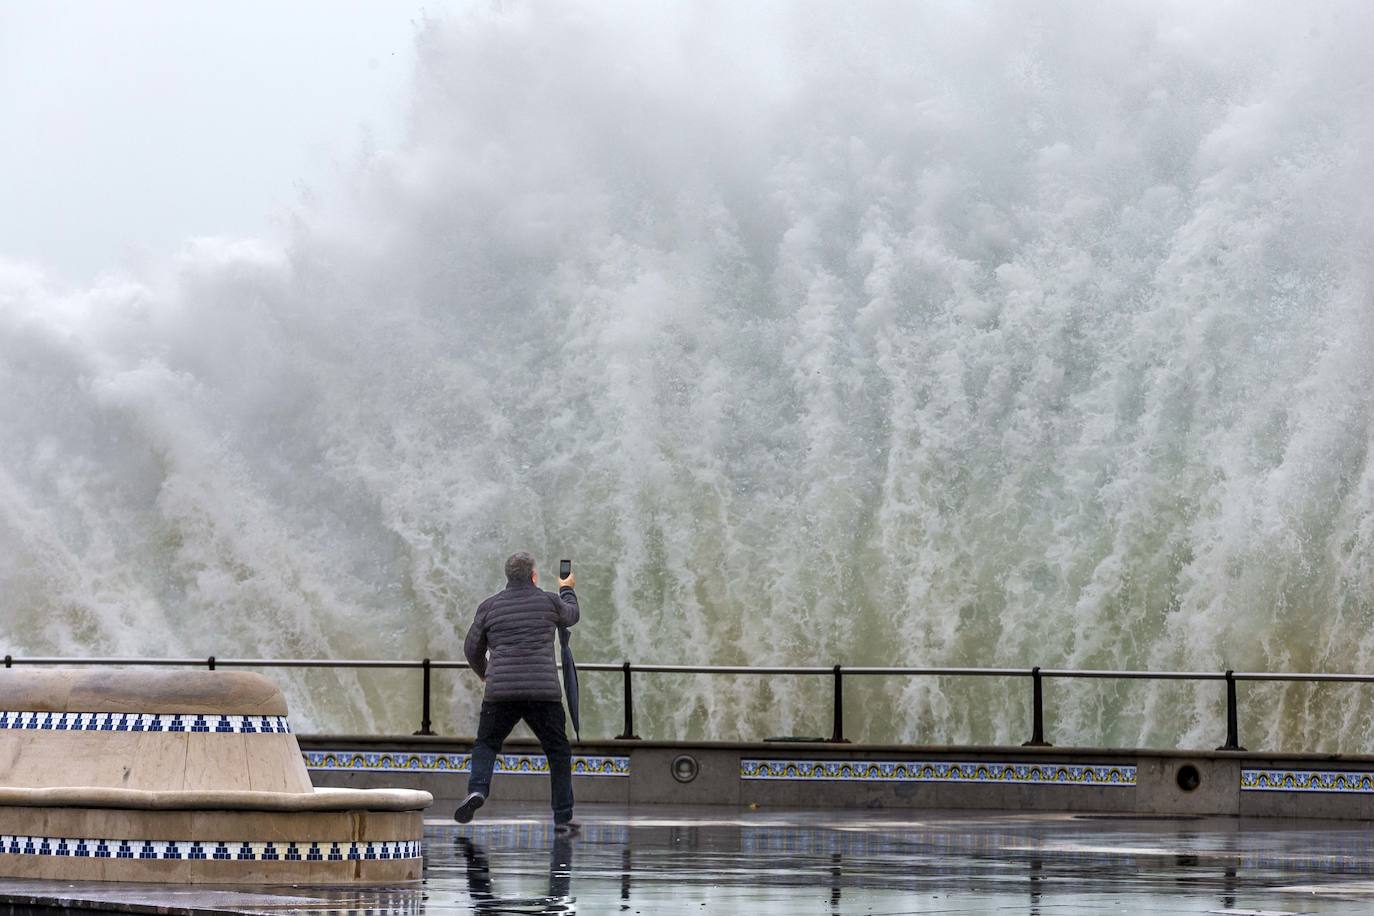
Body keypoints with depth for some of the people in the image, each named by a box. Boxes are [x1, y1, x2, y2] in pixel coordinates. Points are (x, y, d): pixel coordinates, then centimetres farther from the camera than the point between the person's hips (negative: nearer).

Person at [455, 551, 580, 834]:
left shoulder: (489, 607, 8)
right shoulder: (549, 601, 6)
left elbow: (472, 649, 15)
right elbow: (570, 616, 28)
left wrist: (483, 673, 36)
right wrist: (568, 591, 50)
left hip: (501, 692, 1)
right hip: (543, 691, -1)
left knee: (485, 746, 15)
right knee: (558, 752, 13)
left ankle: (477, 789, -14)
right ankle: (563, 819, 10)